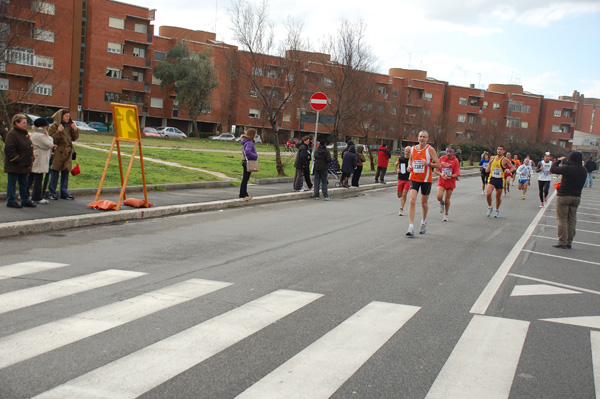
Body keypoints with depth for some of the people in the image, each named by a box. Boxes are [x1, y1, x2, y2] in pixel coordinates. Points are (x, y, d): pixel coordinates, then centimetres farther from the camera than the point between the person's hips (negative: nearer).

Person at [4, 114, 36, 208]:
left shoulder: (25, 133, 13)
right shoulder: (12, 134, -14)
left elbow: (29, 147, 23)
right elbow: (9, 149, -19)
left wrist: (31, 158, 12)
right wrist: (17, 160, -18)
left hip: (24, 165, 9)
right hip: (14, 166, -8)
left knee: (24, 184, 14)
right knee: (12, 183, 1)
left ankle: (25, 200, 22)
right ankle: (11, 201, 7)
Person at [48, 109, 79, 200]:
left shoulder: (69, 126, 15)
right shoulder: (53, 126, -2)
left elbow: (74, 138, 14)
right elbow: (52, 139, -11)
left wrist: (75, 130, -2)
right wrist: (59, 132, -22)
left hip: (68, 153, 5)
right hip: (57, 152, -5)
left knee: (65, 173, 8)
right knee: (55, 173, -3)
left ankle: (64, 193, 15)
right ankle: (52, 193, 2)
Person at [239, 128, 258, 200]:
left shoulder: (246, 142, 12)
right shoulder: (249, 143, -19)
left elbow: (243, 151, 21)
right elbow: (247, 152, -34)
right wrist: (255, 156, -20)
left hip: (246, 162, 10)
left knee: (245, 179, 16)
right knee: (245, 179, -2)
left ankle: (244, 194, 24)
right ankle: (242, 194, 5)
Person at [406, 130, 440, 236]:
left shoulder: (430, 149, -7)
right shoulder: (413, 149, 5)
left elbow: (438, 164, -7)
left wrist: (427, 163, -24)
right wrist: (409, 166, 4)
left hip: (426, 179, -2)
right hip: (414, 178, 2)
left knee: (424, 203, 10)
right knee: (412, 201, -13)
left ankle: (424, 221, 39)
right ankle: (411, 227, -16)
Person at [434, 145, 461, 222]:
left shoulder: (455, 160, -6)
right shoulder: (441, 158, 0)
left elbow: (457, 174, -9)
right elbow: (435, 170, 3)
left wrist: (449, 175, -25)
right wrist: (441, 174, -16)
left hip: (450, 182, -1)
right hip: (441, 181, 1)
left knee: (447, 199, 6)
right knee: (439, 197, -19)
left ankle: (446, 214, 25)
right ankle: (441, 203, 18)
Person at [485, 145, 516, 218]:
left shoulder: (505, 160, -6)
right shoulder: (493, 158, 6)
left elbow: (513, 168, -5)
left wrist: (509, 171, -25)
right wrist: (488, 168, 10)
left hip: (500, 180, -2)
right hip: (492, 179, 2)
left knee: (498, 196, 9)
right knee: (488, 194, -19)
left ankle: (497, 210, 32)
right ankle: (490, 207, 6)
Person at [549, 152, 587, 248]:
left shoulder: (567, 169, -18)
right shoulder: (584, 171, 1)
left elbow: (553, 169, -8)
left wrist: (559, 160, 7)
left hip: (564, 196, -6)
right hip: (576, 197, 6)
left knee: (562, 219, 1)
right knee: (572, 220, 12)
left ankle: (562, 242, 0)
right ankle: (569, 242, 17)